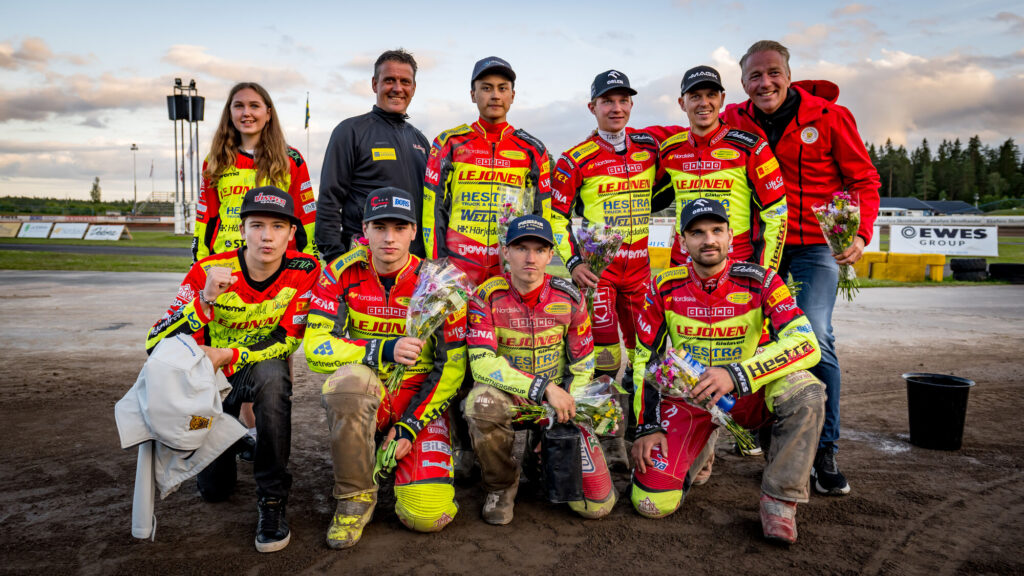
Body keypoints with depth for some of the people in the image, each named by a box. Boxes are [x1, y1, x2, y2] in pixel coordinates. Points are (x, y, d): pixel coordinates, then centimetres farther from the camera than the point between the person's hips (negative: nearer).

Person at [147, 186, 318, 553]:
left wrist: (230, 355, -30)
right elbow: (157, 344, -22)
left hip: (264, 368, -1)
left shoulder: (304, 271, -19)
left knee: (271, 375, -39)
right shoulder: (209, 272, -20)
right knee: (214, 489, 3)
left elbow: (288, 340, -16)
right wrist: (205, 299, -37)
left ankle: (272, 499, -24)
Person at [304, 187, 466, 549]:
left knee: (428, 516, -17)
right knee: (351, 378, -38)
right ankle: (356, 496, -14)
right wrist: (383, 351, -28)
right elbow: (315, 348, -13)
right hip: (363, 398, 0)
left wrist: (409, 427, -11)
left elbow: (452, 366, -3)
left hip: (419, 402, 0)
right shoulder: (342, 274, -6)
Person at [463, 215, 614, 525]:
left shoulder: (568, 297, -6)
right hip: (507, 394, -1)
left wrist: (567, 406, -11)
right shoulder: (488, 296, -13)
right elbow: (482, 363, -22)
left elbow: (583, 363, 3)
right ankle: (501, 485, -9)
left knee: (597, 505, -8)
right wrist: (544, 388, -28)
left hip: (558, 398, 2)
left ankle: (548, 454, 25)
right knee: (482, 402, -40)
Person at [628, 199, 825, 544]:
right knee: (652, 504, -13)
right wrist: (648, 427, -6)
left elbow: (806, 344, -24)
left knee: (805, 391, -34)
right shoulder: (665, 288, -7)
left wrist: (736, 375, -37)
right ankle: (698, 454, 21)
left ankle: (779, 501, -15)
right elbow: (644, 359, 1)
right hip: (686, 397, 1)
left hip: (748, 396, -1)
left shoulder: (760, 282, -12)